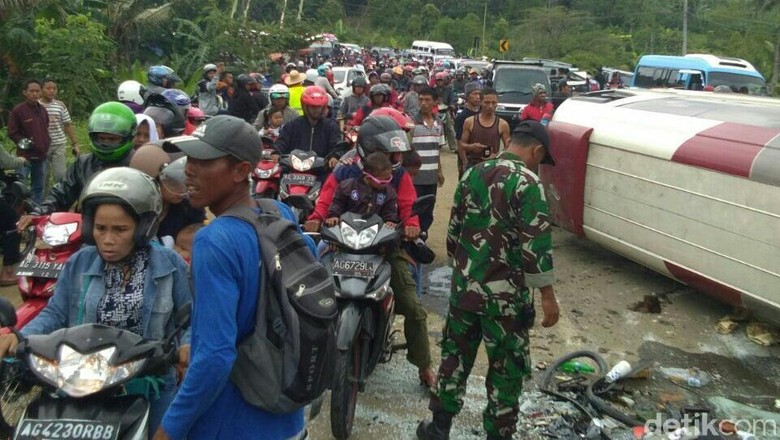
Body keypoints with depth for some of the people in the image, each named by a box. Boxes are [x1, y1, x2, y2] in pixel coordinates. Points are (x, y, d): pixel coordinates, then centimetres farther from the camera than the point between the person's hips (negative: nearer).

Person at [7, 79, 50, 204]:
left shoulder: (42, 110, 11)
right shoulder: (18, 110, -7)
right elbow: (12, 132, -5)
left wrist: (47, 143, 11)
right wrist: (22, 141, -18)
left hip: (42, 156, 6)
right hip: (25, 156, -6)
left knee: (39, 188, 15)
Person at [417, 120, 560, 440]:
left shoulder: (473, 174, 6)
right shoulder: (528, 183, -14)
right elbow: (535, 246, -18)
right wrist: (548, 296, -11)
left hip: (465, 285, 6)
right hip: (505, 294, -6)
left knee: (455, 355, 18)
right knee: (506, 367, 9)